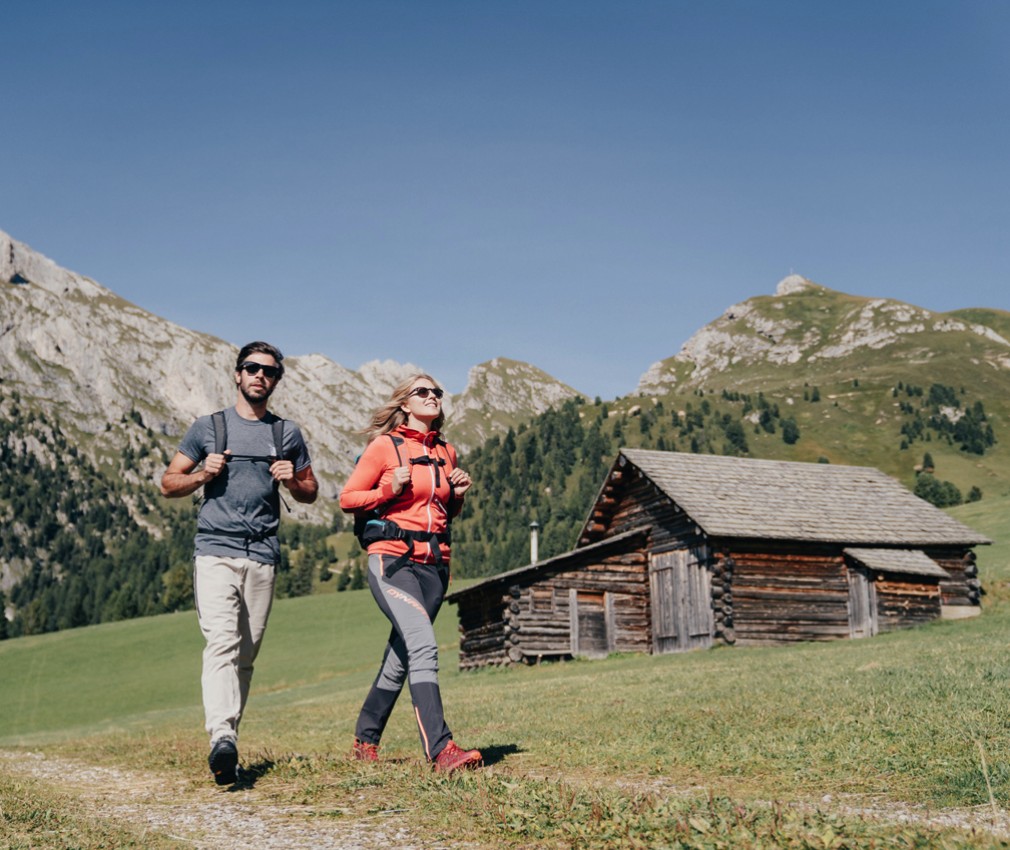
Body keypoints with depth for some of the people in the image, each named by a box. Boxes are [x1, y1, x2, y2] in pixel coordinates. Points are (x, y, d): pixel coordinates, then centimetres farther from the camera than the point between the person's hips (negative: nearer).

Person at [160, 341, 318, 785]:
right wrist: (203, 473, -7)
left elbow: (310, 493, 21)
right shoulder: (208, 428, 10)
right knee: (222, 644, -20)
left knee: (246, 656, 3)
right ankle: (221, 738, -31)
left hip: (263, 558, 3)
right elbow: (169, 483, 12)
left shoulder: (288, 433, 15)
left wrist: (291, 479, -1)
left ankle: (226, 744, 11)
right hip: (215, 552, -3)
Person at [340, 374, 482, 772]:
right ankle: (440, 748, -28)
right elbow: (347, 499, 0)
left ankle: (365, 740, 27)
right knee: (423, 646, -23)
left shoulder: (446, 453, 15)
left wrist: (458, 495, 4)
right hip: (392, 560, -6)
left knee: (401, 656, 12)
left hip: (434, 563, 7)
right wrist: (389, 490, -15)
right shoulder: (384, 446, -2)